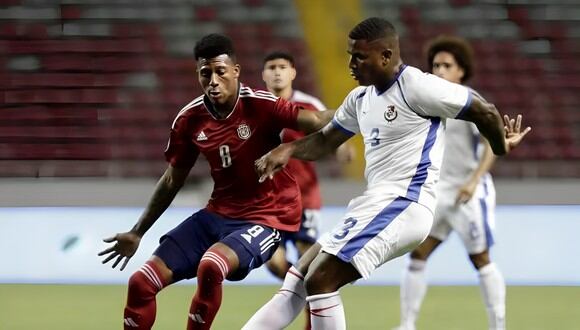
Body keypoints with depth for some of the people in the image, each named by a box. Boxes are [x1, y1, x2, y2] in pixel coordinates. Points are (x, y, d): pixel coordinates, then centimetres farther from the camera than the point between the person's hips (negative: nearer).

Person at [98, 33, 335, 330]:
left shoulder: (260, 105, -17)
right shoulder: (189, 119, -1)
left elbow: (318, 122, -25)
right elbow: (173, 179, 13)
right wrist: (137, 233, 18)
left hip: (265, 217, -6)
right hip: (217, 214, 6)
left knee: (210, 266, -35)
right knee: (142, 282, -2)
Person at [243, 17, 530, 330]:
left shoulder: (417, 87, -13)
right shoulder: (361, 98, 14)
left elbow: (484, 112, -7)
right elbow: (325, 140, 23)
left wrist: (501, 148, 12)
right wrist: (288, 149, 2)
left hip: (402, 206, -10)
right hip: (374, 205, 10)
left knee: (320, 281, -14)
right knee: (299, 276, 10)